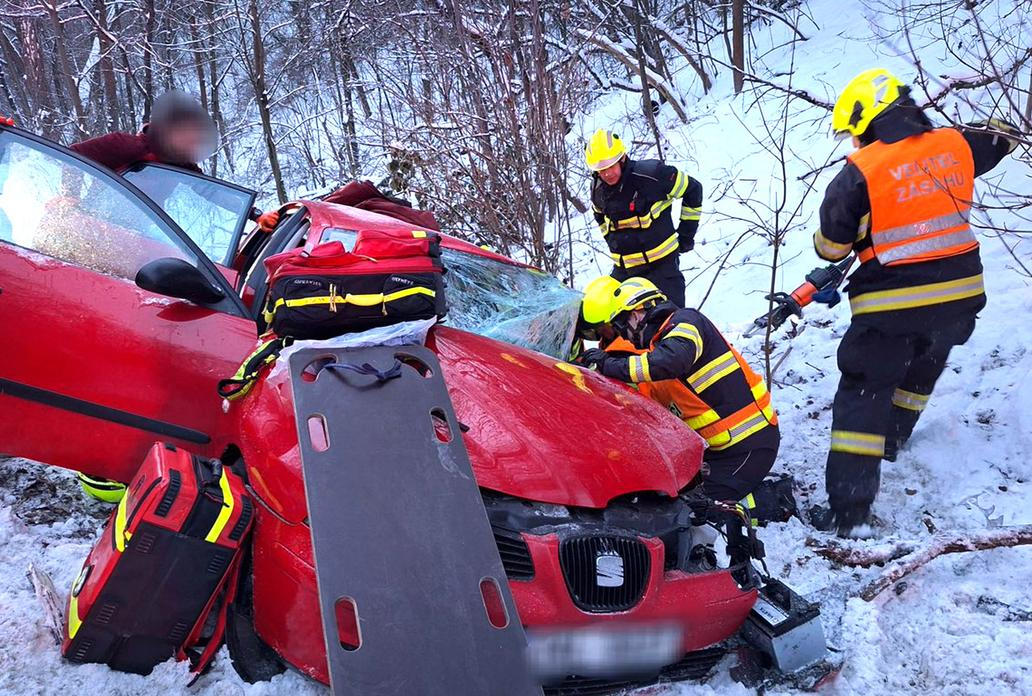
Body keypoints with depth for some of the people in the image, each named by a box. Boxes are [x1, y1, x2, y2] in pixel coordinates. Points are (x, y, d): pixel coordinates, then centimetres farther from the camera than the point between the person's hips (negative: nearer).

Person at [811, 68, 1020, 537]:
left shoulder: (861, 170, -15)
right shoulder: (956, 146, 2)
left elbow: (831, 244, -10)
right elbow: (1000, 138, 25)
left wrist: (831, 261, 12)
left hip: (894, 305, -6)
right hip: (960, 294, 7)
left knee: (862, 395, 0)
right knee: (920, 372, 29)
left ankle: (849, 511, -4)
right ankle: (889, 443, 53)